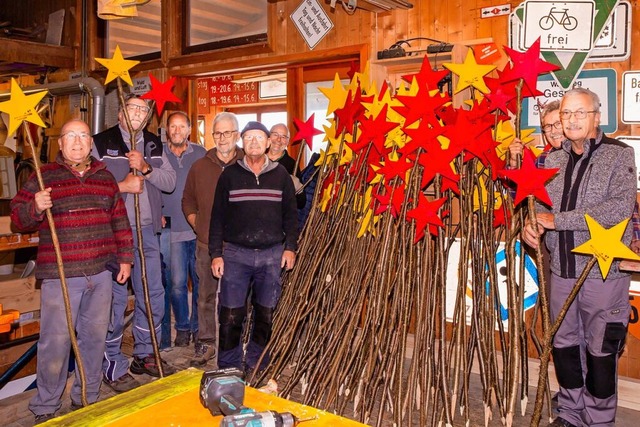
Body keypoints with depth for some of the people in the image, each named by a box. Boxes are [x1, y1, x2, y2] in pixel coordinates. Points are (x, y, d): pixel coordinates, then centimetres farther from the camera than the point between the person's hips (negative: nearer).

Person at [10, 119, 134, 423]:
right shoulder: (43, 177, -1)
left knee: (95, 337, 12)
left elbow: (120, 220, 15)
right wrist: (36, 207, -22)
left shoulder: (105, 177, 11)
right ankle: (45, 408, 18)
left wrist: (125, 258, 12)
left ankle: (87, 398, 29)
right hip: (60, 275, -4)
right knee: (55, 341, 0)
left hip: (100, 272, 4)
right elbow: (18, 217, 0)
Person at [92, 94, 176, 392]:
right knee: (115, 298, 0)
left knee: (153, 294, 12)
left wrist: (145, 167, -13)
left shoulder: (155, 146, 13)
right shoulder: (101, 143, -3)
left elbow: (170, 182, 2)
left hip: (147, 231, 6)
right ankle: (113, 366, 13)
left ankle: (145, 355, 29)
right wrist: (122, 186, -18)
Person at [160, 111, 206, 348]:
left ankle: (199, 327, 22)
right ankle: (182, 328, 18)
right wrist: (158, 214, 0)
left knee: (200, 281, 6)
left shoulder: (200, 153, 6)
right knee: (177, 283, 0)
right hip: (172, 229, 0)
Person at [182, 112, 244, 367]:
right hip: (207, 245, 3)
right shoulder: (200, 167, 10)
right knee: (206, 297, 11)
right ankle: (205, 344, 24)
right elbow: (188, 201, 18)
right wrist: (197, 225, 6)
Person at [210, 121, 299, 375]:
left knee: (266, 314, 7)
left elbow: (290, 214, 11)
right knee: (231, 315, -3)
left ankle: (256, 366, 23)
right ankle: (229, 369, 13)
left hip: (272, 254, 1)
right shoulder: (229, 175, 5)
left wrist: (290, 247, 3)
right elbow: (218, 216, 5)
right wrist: (216, 253, 0)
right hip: (235, 253, -1)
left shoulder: (281, 175, 8)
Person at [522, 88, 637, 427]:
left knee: (601, 352, 7)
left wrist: (557, 220, -21)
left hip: (604, 273, -4)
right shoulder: (554, 159, 7)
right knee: (564, 347, 15)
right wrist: (530, 226, -8)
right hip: (562, 272, 5)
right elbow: (539, 202, 14)